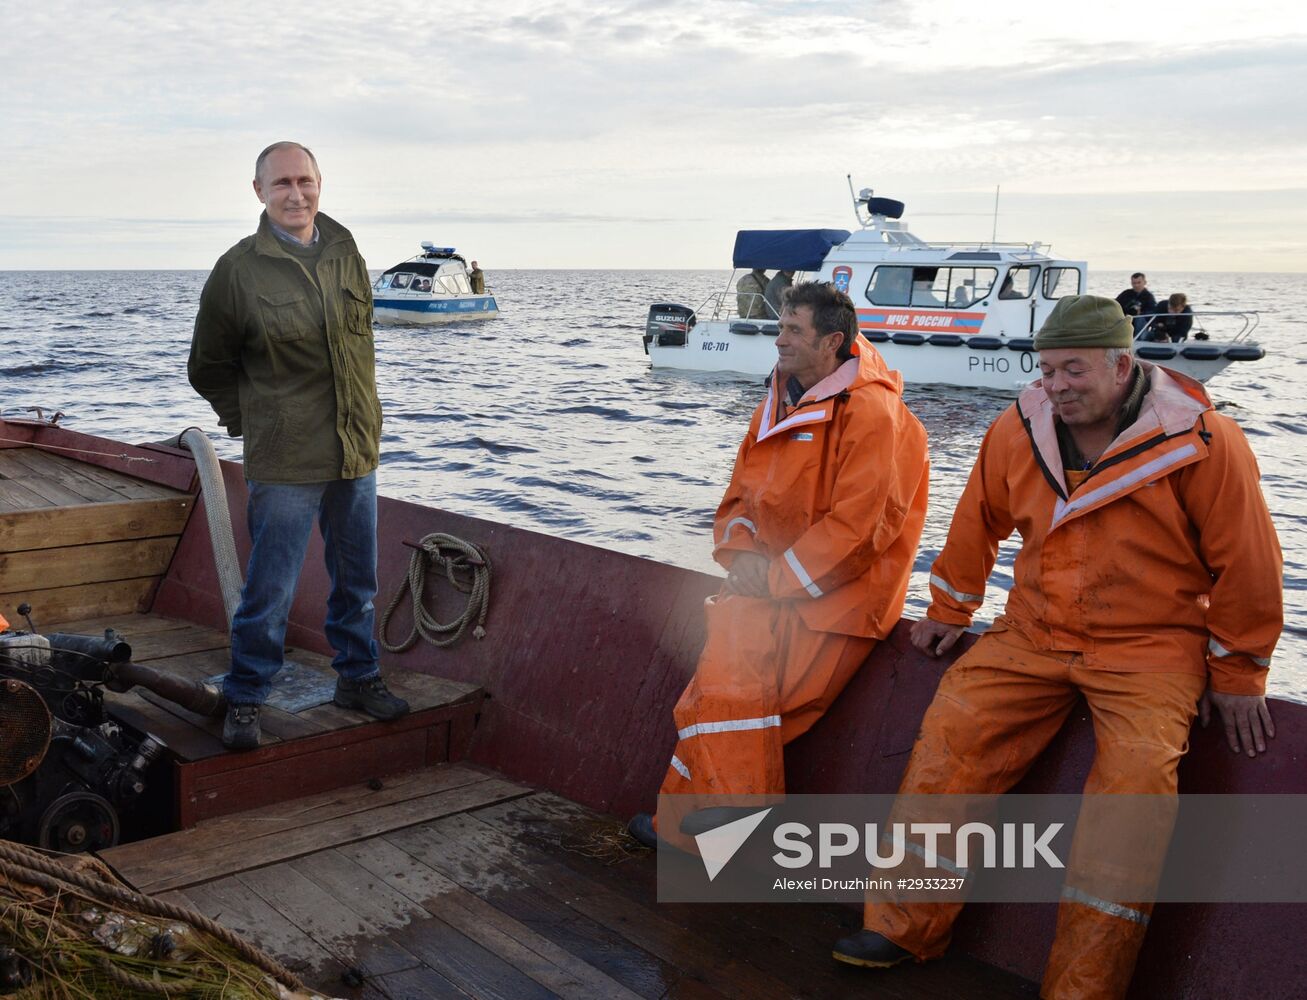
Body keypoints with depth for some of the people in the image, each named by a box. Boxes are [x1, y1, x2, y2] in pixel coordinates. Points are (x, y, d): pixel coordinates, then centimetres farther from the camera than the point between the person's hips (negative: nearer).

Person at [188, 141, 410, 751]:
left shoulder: (346, 252, 5)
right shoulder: (238, 270, -9)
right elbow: (208, 367, 4)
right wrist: (251, 421, 4)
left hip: (357, 451, 5)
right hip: (285, 461, -5)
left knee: (357, 581, 16)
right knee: (270, 591, 0)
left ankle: (357, 678, 33)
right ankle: (244, 701, 17)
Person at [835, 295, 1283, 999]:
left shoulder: (1205, 443, -11)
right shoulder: (1018, 432, 0)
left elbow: (1245, 563, -4)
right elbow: (978, 521, 16)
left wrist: (1237, 673, 2)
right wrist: (950, 610, 23)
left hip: (1152, 647, -3)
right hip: (1033, 634, 4)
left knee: (1136, 774, -27)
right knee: (951, 730, -14)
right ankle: (903, 928, -1)